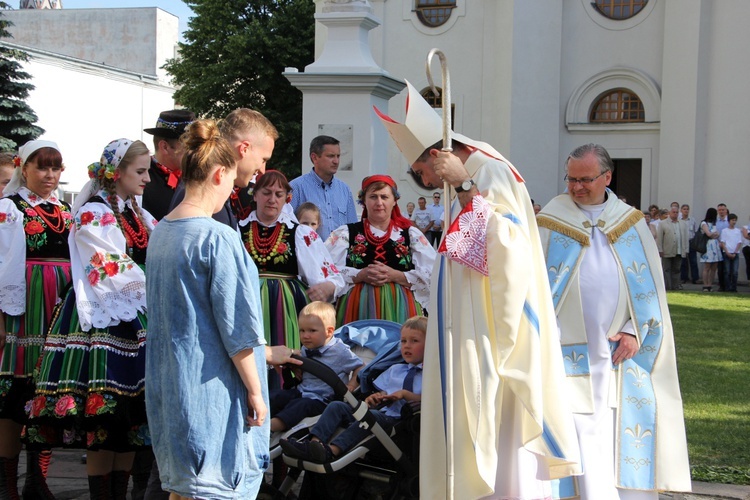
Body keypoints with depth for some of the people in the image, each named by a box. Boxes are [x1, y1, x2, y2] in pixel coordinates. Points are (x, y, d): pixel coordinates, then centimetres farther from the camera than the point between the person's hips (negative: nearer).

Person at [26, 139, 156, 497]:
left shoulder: (139, 215, 17)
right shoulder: (93, 213, -7)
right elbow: (115, 273, -14)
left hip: (133, 320, 7)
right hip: (102, 322, -7)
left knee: (130, 416, 6)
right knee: (103, 418, -6)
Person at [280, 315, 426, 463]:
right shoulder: (394, 370, 28)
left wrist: (405, 393, -15)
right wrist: (376, 397, 3)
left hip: (395, 419, -7)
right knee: (336, 406, -11)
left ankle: (332, 450, -50)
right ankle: (314, 443, -31)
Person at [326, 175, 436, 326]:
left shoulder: (411, 235, 14)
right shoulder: (345, 234, 13)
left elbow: (430, 275, 1)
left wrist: (394, 276, -11)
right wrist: (361, 275, -14)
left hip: (399, 311, 1)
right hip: (359, 308, -1)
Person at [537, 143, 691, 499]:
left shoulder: (630, 223, 8)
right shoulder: (550, 223, 1)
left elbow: (651, 286, 9)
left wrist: (636, 332, -4)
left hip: (622, 355, 3)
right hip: (571, 357, -3)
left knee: (625, 446, 4)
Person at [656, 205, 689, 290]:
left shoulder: (682, 224, 16)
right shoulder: (663, 224, 3)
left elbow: (685, 237, 13)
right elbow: (659, 238, -2)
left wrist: (686, 250, 6)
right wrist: (660, 250, -9)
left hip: (679, 252, 4)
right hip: (667, 253, -3)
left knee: (676, 270, 6)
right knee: (667, 270, 0)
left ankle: (675, 286, 9)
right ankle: (667, 287, 2)